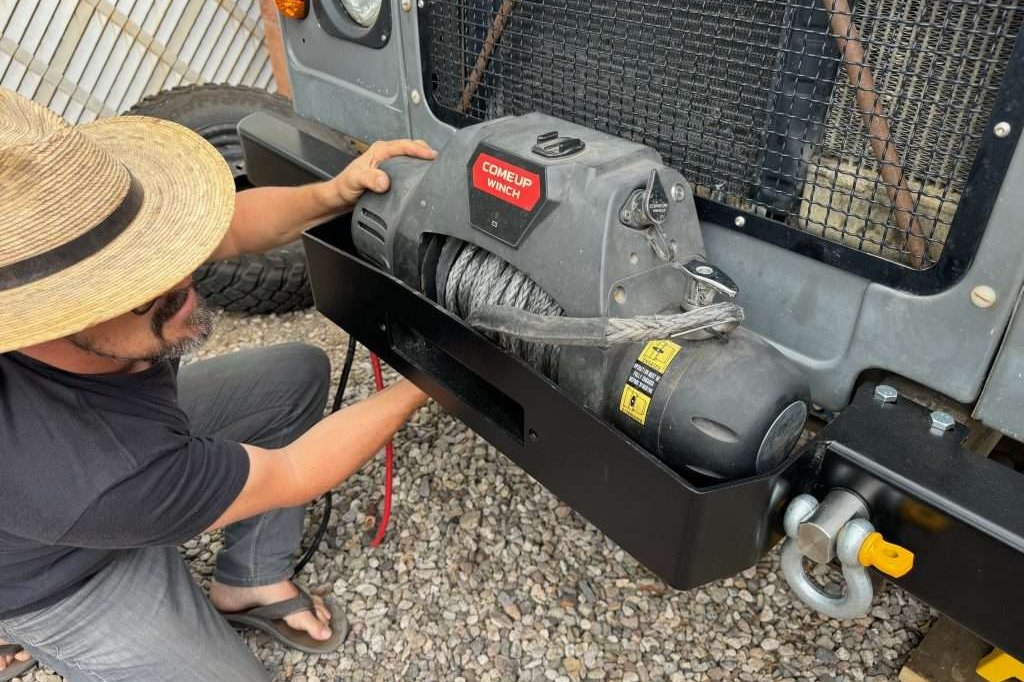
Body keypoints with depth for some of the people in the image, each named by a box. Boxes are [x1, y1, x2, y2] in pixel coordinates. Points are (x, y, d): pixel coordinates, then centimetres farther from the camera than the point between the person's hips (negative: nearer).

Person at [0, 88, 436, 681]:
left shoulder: (67, 249, -29)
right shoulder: (95, 476, -45)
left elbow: (233, 227, -11)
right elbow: (294, 475, -29)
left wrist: (333, 195, -30)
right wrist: (428, 385, -19)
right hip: (60, 578, -6)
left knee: (300, 373, 1)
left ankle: (252, 584, 15)